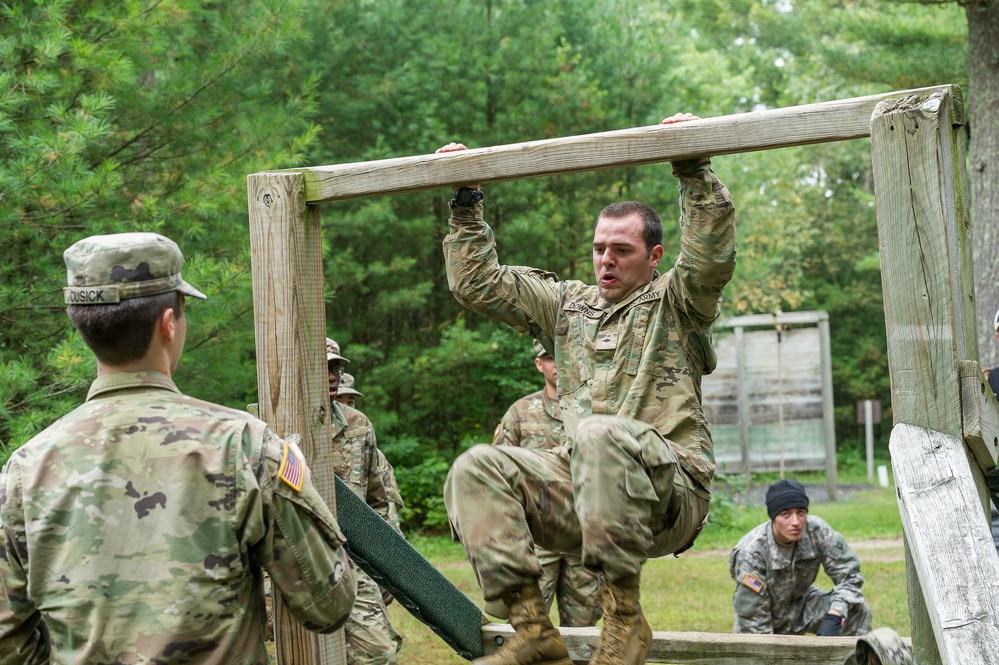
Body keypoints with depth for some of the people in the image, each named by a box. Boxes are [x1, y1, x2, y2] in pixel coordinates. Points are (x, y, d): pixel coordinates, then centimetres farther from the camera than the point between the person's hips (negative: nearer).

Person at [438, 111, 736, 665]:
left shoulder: (675, 303, 10)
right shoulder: (568, 304, 24)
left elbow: (712, 253, -11)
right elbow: (477, 282, 24)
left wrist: (692, 167, -16)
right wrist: (465, 202, 21)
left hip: (668, 488, -5)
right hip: (580, 486, 5)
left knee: (599, 433, -39)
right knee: (477, 468, -19)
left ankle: (624, 617, -32)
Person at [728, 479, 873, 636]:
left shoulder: (818, 531, -24)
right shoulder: (751, 552, -31)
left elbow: (849, 575, -19)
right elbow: (752, 619, -26)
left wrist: (833, 617, -34)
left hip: (800, 604, 2)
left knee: (858, 610, -19)